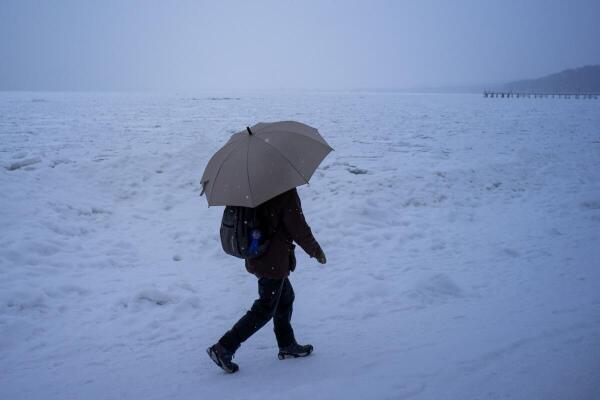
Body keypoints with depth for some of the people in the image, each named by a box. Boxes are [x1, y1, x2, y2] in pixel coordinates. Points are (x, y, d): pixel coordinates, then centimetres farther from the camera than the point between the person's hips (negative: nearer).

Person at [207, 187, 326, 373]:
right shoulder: (287, 192, -23)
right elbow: (298, 227, -18)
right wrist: (316, 251, -5)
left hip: (256, 256, 9)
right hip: (273, 262, -9)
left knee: (286, 297, 24)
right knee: (265, 310, 3)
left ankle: (287, 345, 36)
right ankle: (224, 348, 1)